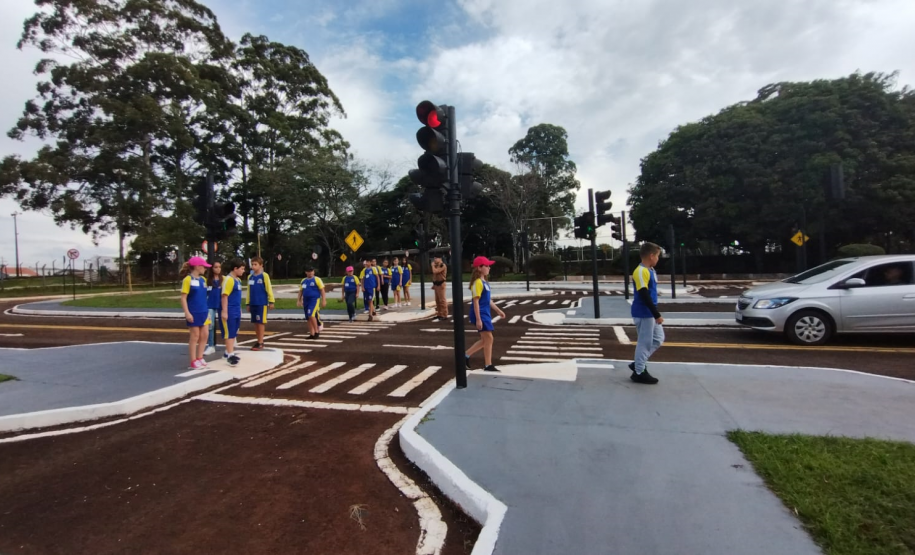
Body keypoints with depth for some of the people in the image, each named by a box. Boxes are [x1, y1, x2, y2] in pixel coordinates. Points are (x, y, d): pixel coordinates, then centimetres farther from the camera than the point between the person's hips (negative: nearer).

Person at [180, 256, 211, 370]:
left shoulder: (203, 279, 10)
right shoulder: (188, 280, -11)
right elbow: (183, 298, -13)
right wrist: (187, 313, -19)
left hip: (203, 312, 7)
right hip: (194, 313, -7)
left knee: (204, 336, 9)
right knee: (194, 337, 0)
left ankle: (199, 358, 20)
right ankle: (193, 362, 9)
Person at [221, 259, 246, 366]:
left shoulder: (238, 280, 12)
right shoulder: (229, 279, -15)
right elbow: (224, 296, -18)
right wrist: (224, 311, -20)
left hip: (237, 312, 9)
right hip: (230, 312, -9)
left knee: (234, 333, 15)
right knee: (229, 334, -4)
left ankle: (228, 352, 26)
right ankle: (230, 355, 0)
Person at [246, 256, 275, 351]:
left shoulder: (264, 275, -6)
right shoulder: (250, 277, 11)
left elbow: (269, 289, -8)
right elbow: (249, 291, 16)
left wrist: (271, 301, -10)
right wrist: (248, 303, 16)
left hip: (262, 303, -6)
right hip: (253, 303, 6)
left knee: (261, 322, -3)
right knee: (255, 323, 10)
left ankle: (260, 343, 4)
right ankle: (259, 341, 21)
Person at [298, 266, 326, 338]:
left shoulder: (317, 280, -3)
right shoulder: (303, 281, 13)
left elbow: (322, 290, -5)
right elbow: (300, 291, 20)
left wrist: (324, 300, -9)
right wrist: (299, 300, 12)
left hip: (314, 300, -6)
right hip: (306, 300, 6)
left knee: (311, 315, -20)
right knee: (308, 318, 7)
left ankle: (317, 331, -7)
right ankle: (312, 334, 15)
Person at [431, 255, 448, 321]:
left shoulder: (442, 265, -13)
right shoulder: (437, 266, 18)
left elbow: (435, 271, -25)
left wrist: (433, 265, -8)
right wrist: (434, 284, 19)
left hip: (440, 284, -10)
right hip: (436, 284, 10)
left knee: (442, 300, -8)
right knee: (437, 300, 12)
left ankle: (444, 315, -5)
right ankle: (439, 314, 19)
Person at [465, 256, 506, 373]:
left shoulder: (485, 282, 13)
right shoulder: (478, 282, -16)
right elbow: (476, 302, -19)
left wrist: (498, 310, 22)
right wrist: (478, 319, -22)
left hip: (485, 314, 10)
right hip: (480, 315, -10)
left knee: (485, 339, 15)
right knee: (488, 338, -5)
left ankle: (466, 355, 25)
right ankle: (488, 365, 7)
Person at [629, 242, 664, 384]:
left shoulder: (650, 270, 12)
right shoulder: (641, 271, -20)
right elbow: (644, 295, -24)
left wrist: (655, 313, 22)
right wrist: (657, 314, -22)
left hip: (650, 313, 10)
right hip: (643, 314, -10)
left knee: (658, 339, 16)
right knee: (645, 342, 0)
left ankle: (638, 364, 25)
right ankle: (639, 373, 13)